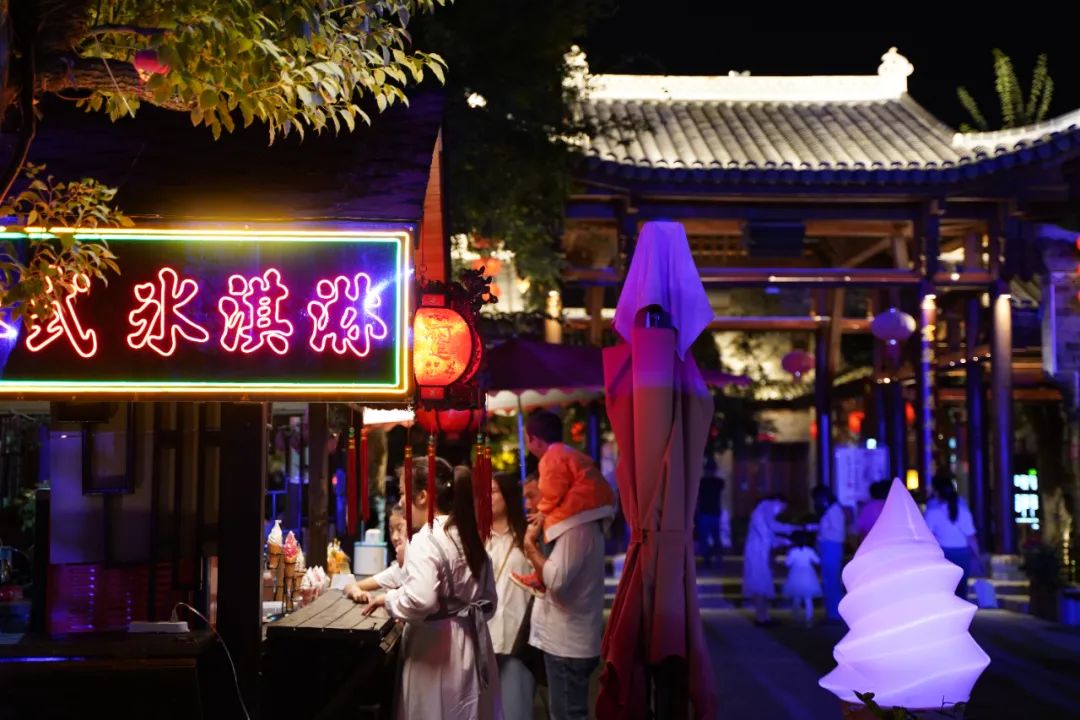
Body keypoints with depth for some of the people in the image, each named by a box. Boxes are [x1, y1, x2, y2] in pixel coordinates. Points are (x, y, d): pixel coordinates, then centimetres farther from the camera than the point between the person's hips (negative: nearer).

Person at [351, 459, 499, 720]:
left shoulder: (426, 540, -17)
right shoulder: (469, 536, 10)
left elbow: (420, 600, -31)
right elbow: (489, 602, 16)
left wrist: (387, 599, -14)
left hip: (438, 651, -8)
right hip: (472, 645, 8)